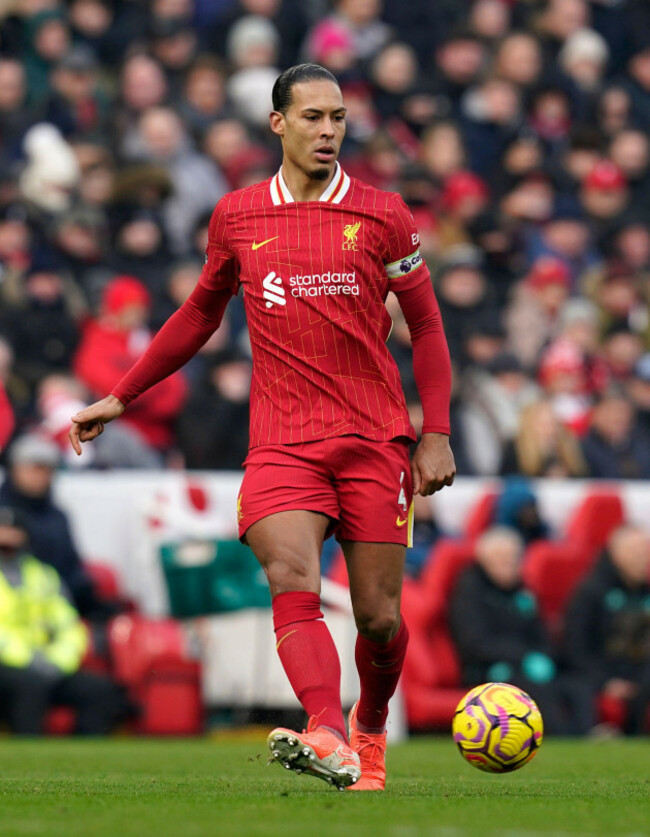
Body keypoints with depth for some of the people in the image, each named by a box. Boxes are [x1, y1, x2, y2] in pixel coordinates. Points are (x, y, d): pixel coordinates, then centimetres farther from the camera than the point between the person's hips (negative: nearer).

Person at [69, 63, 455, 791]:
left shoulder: (381, 215, 3)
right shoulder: (237, 217, 8)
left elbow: (426, 327, 9)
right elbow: (198, 317, 23)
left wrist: (436, 434, 1)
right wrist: (120, 397, 23)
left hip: (375, 439, 0)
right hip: (281, 443, 0)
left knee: (377, 616, 1)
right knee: (291, 581, -24)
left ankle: (370, 730, 31)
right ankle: (327, 740, -41)